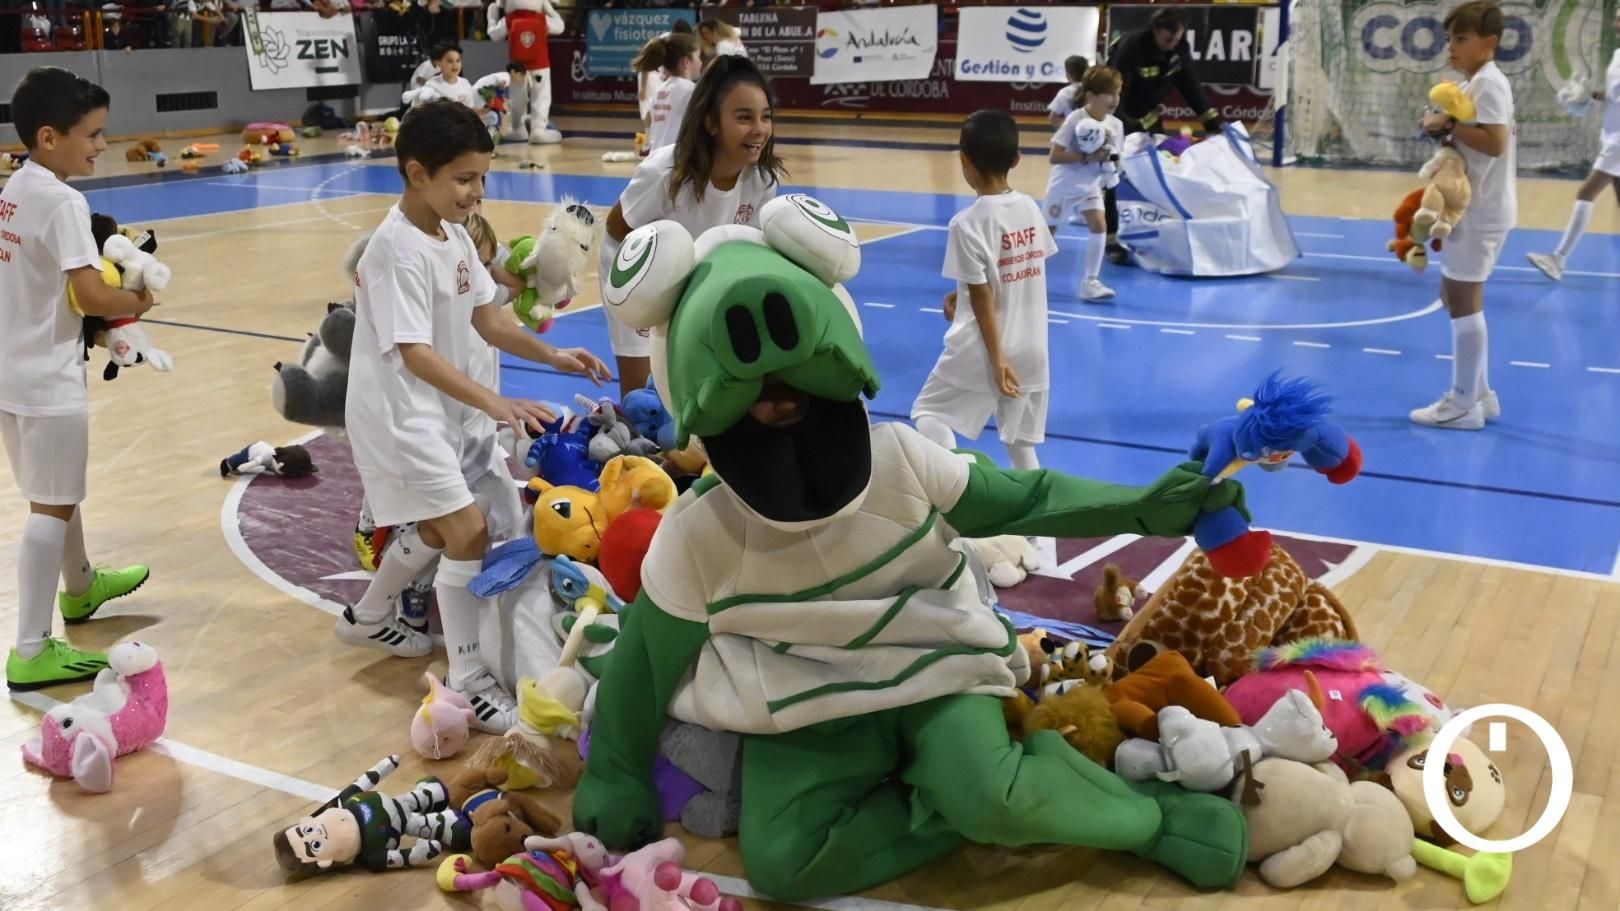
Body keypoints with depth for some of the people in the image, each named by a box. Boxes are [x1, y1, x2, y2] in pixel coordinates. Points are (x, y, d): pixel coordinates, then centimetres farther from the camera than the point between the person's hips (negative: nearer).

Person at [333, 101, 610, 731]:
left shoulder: (455, 236, 4)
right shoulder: (398, 249, -24)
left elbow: (488, 321, 7)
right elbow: (414, 353, -30)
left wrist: (553, 356, -7)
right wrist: (492, 403, -40)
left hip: (443, 410, 10)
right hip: (398, 412, -10)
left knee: (437, 527, 23)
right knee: (468, 531, -13)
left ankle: (369, 618, 46)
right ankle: (467, 681, -3)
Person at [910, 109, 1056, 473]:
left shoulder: (968, 222, -17)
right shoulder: (1030, 208, 2)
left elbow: (983, 297, -16)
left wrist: (997, 359, -14)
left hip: (983, 352, -6)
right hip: (1031, 351, 6)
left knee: (928, 413, 10)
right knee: (1021, 440, 15)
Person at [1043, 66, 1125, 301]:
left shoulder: (1115, 124, -8)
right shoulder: (1075, 119, -23)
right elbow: (1054, 156, -26)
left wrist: (1107, 158, -22)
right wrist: (1087, 157, -32)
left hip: (1090, 185, 4)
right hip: (1064, 183, -4)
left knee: (1099, 224, -16)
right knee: (1048, 230, 11)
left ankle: (1090, 282, -8)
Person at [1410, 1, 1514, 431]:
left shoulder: (1488, 82, -16)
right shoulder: (1474, 83, 15)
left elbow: (1496, 142, -27)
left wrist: (1449, 125, -20)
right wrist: (1445, 133, 3)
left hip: (1480, 211, -11)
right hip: (1473, 206, 11)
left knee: (1464, 301, -5)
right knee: (1457, 296, 18)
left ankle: (1464, 406, 2)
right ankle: (1478, 394, 26)